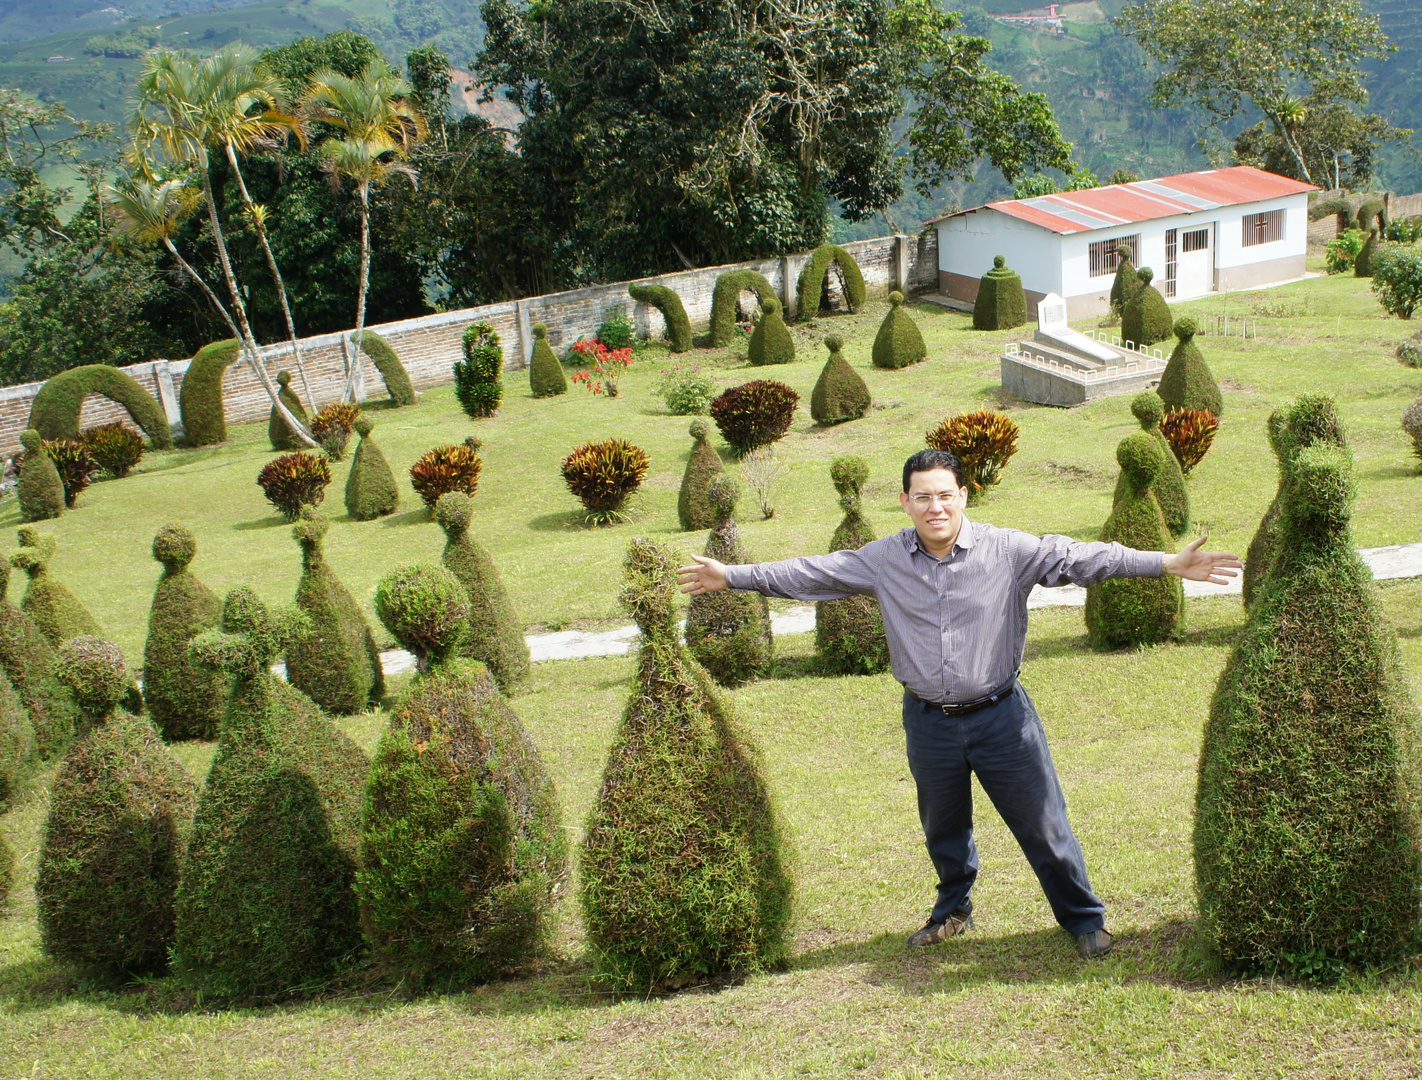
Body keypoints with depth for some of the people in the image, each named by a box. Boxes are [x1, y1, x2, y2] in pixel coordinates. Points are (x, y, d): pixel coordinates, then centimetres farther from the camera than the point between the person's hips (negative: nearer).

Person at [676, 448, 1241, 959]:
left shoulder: (1009, 551, -12)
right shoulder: (883, 560, -5)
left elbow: (1078, 557, -17)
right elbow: (810, 574, 1)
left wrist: (1167, 563, -24)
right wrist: (730, 576, 1)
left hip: (1001, 715, -2)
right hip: (929, 722, 3)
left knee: (1042, 823, 6)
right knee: (942, 828, 21)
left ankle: (1084, 918, 27)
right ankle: (954, 909, 47)